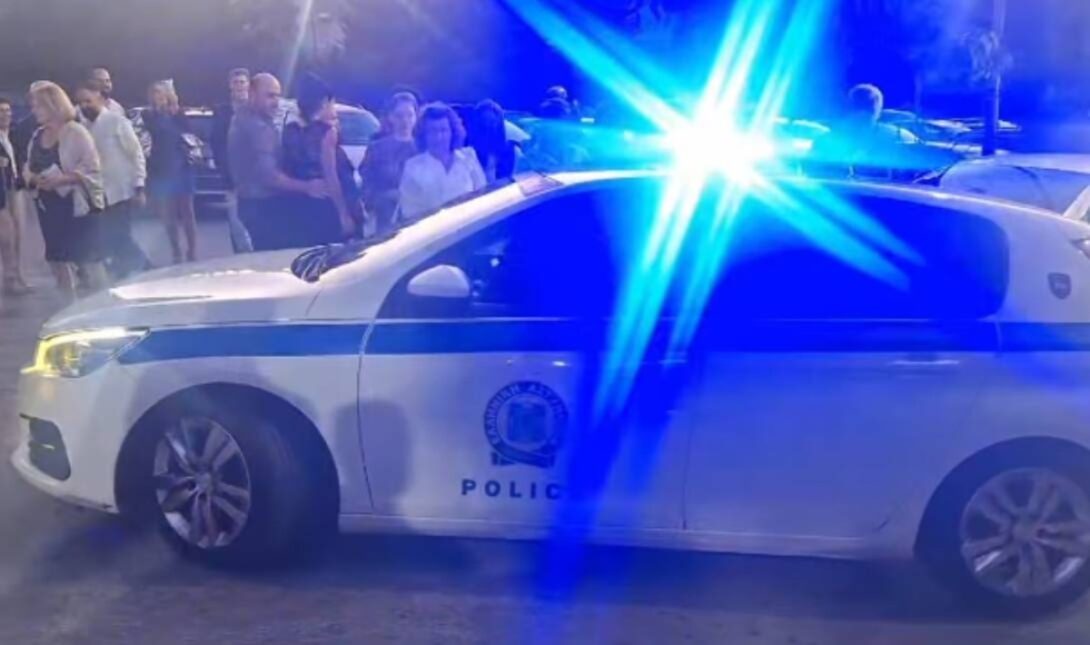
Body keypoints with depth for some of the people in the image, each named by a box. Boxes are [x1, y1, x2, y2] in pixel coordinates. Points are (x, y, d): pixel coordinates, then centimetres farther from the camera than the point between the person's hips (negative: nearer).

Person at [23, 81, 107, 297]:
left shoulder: (76, 132, -9)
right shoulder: (37, 136, 11)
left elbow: (91, 169, -14)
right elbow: (28, 169, 16)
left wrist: (60, 179, -23)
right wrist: (34, 179, -7)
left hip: (76, 204, -7)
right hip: (48, 206, 7)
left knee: (88, 260, -5)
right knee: (57, 261, 11)